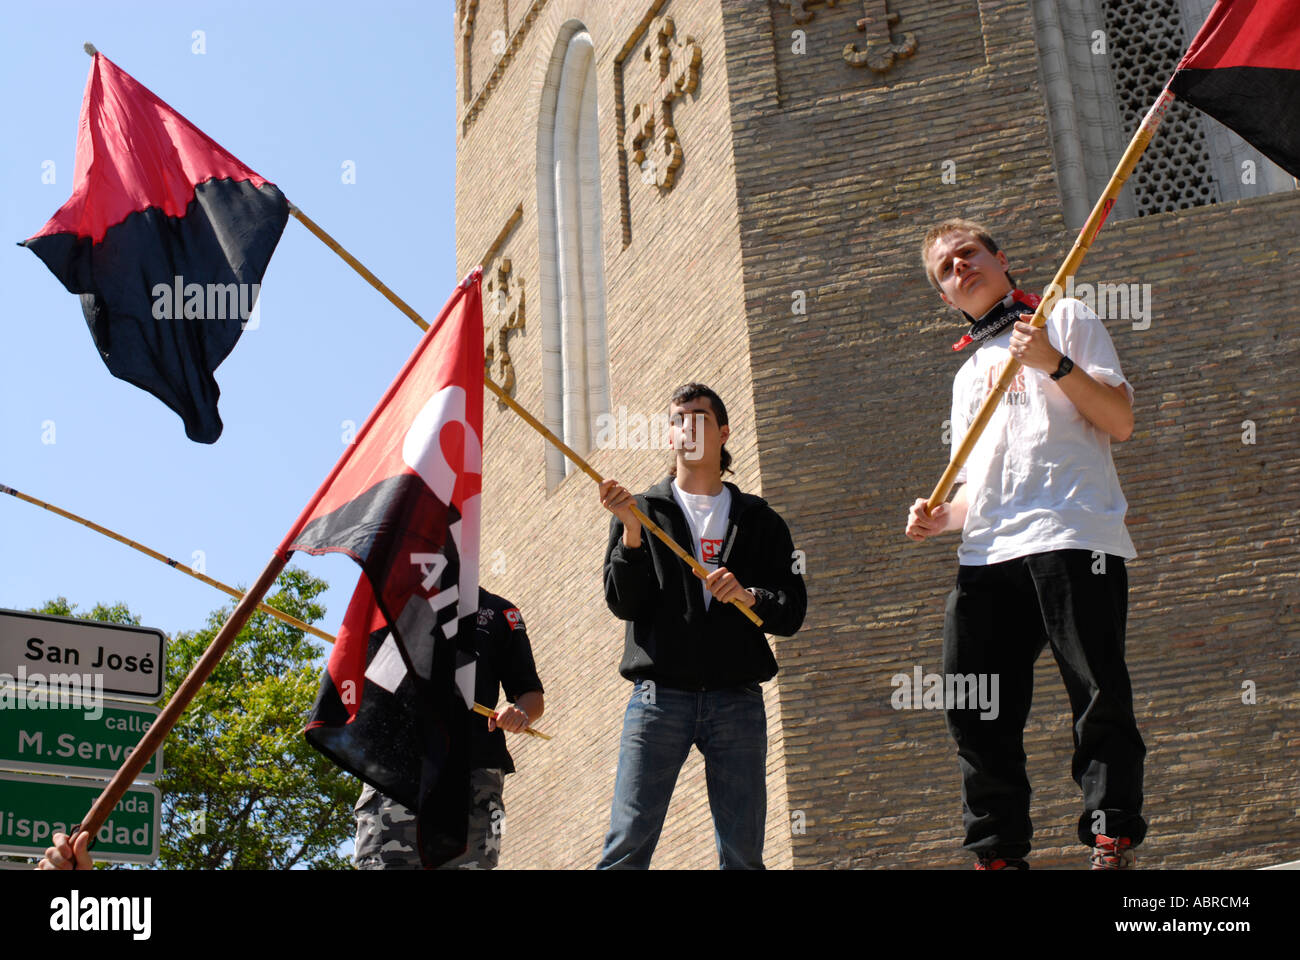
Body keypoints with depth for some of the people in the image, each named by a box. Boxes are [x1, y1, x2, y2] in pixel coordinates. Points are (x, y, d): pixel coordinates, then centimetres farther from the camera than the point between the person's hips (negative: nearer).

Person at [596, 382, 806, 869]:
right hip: (659, 696, -1)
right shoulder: (642, 511, 14)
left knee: (743, 854, 0)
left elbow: (792, 612, 10)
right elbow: (623, 604, 2)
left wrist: (751, 596, -10)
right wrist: (631, 532, -12)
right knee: (626, 847, -9)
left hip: (737, 700, 2)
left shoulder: (759, 520, 17)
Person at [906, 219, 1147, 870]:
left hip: (1072, 536, -5)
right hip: (988, 551, 6)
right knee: (973, 707, -2)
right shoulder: (969, 375, 29)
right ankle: (999, 852, 6)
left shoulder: (1065, 318, 14)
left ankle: (1112, 841, -5)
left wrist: (1054, 362, -10)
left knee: (1098, 693, -12)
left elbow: (1120, 421, 1)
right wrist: (940, 518, 5)